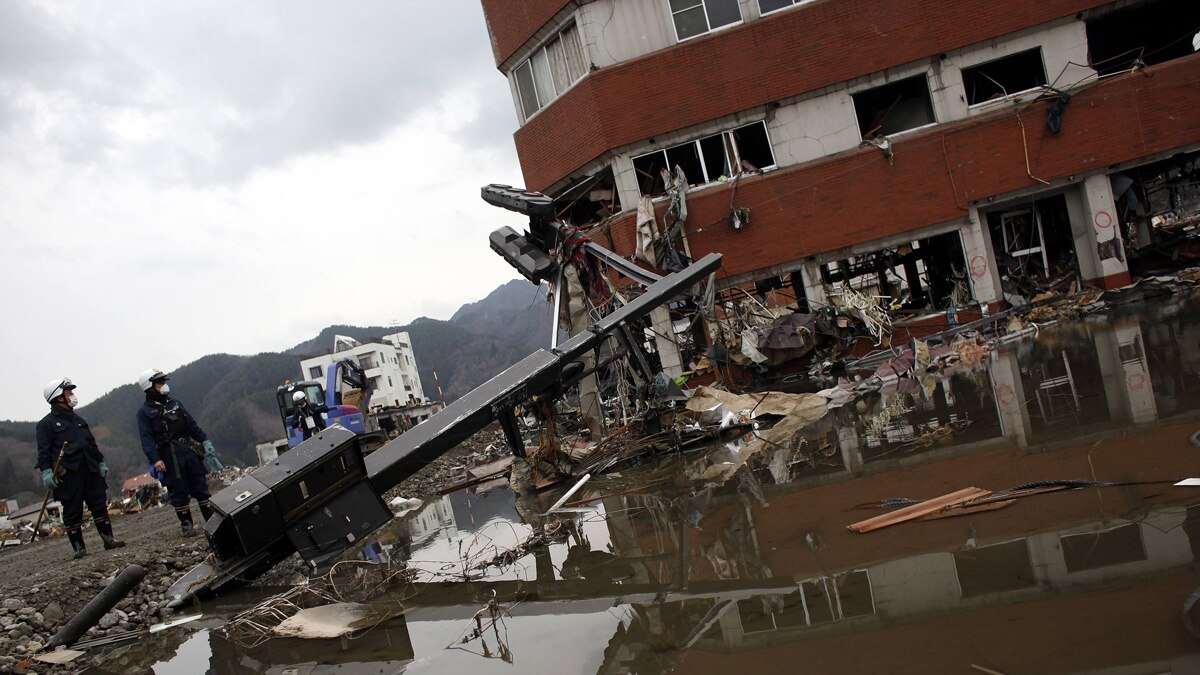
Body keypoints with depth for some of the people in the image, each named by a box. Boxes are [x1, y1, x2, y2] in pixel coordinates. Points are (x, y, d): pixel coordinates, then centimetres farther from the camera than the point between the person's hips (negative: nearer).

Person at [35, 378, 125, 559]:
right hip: (68, 474, -6)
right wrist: (46, 472, -17)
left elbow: (92, 444, 23)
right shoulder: (47, 423, -1)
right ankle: (78, 546, 5)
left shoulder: (79, 421, 19)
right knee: (72, 511, -1)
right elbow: (43, 451, -8)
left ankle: (108, 538, 10)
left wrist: (101, 462, 19)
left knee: (100, 505, 5)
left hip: (90, 470, 6)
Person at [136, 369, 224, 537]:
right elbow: (146, 439, -10)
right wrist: (155, 460, -21)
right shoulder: (145, 412, -1)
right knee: (179, 491, 0)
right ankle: (186, 524, 10)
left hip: (189, 450, 5)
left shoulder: (174, 403, 16)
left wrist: (205, 441, 9)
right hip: (170, 456, -5)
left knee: (201, 485, 5)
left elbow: (192, 425, 18)